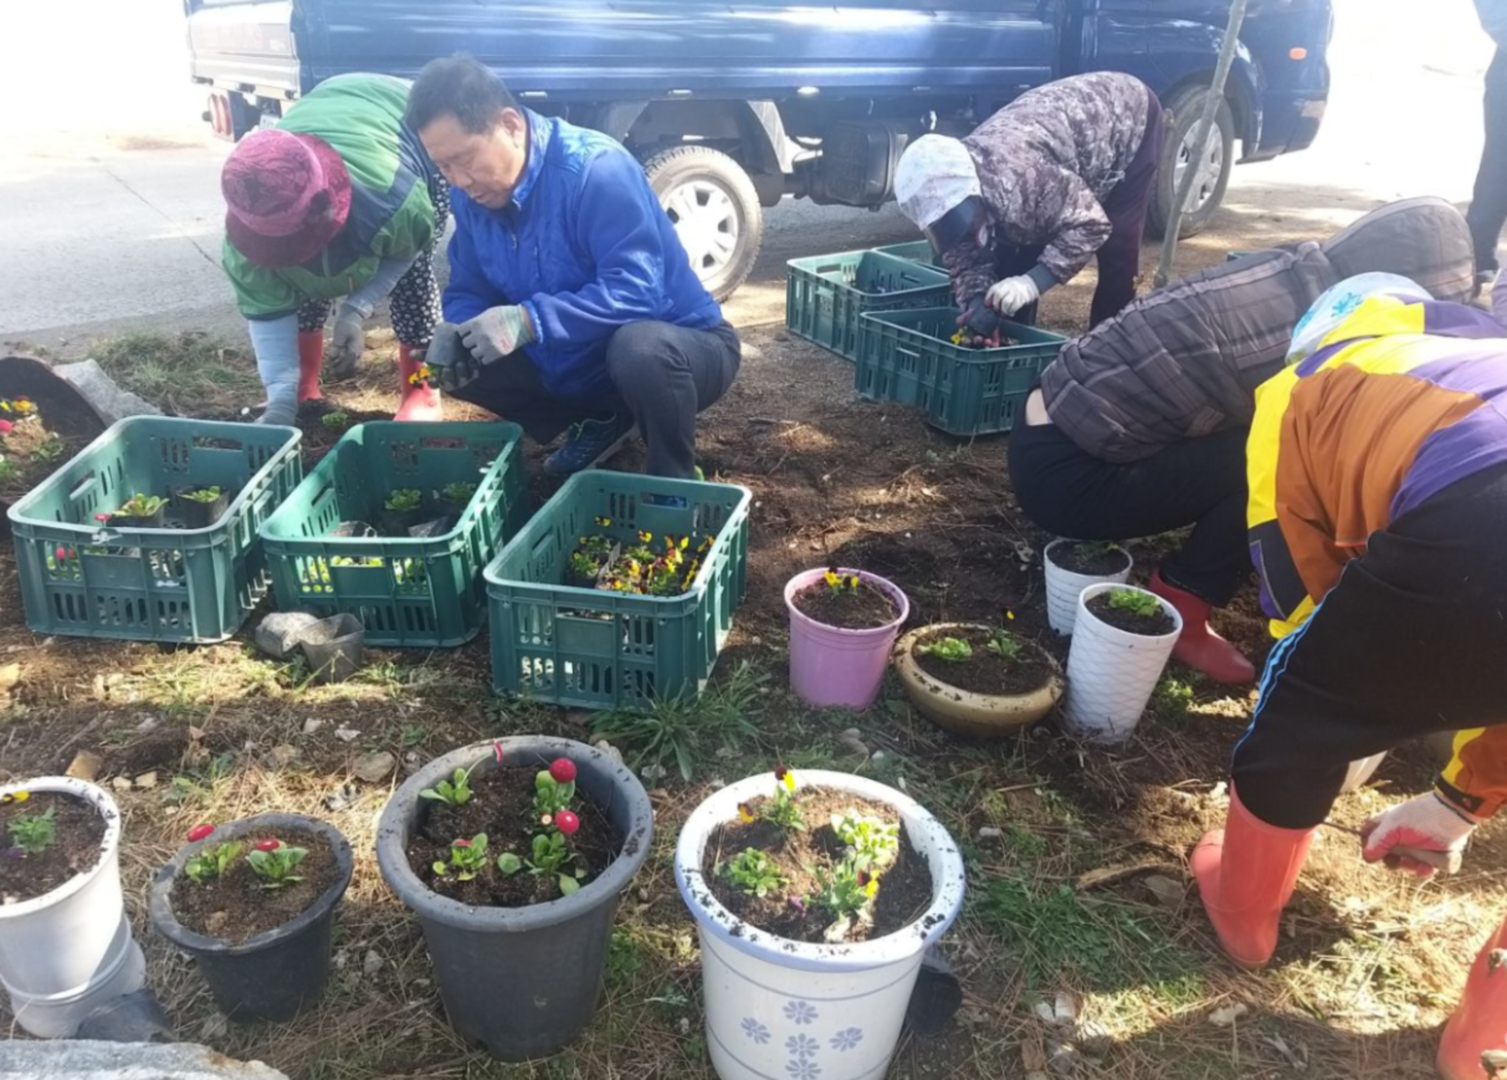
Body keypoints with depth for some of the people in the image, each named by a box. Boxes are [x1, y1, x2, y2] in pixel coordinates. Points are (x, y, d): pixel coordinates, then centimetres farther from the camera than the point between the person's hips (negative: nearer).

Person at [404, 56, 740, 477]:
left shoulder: (595, 169, -26)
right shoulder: (472, 193, -4)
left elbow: (637, 290, -33)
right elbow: (468, 290, 4)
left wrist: (529, 320, -40)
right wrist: (456, 335, -19)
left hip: (675, 345, -7)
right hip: (579, 366, 7)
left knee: (640, 347, -42)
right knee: (458, 362, -1)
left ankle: (675, 483, -13)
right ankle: (600, 421, 15)